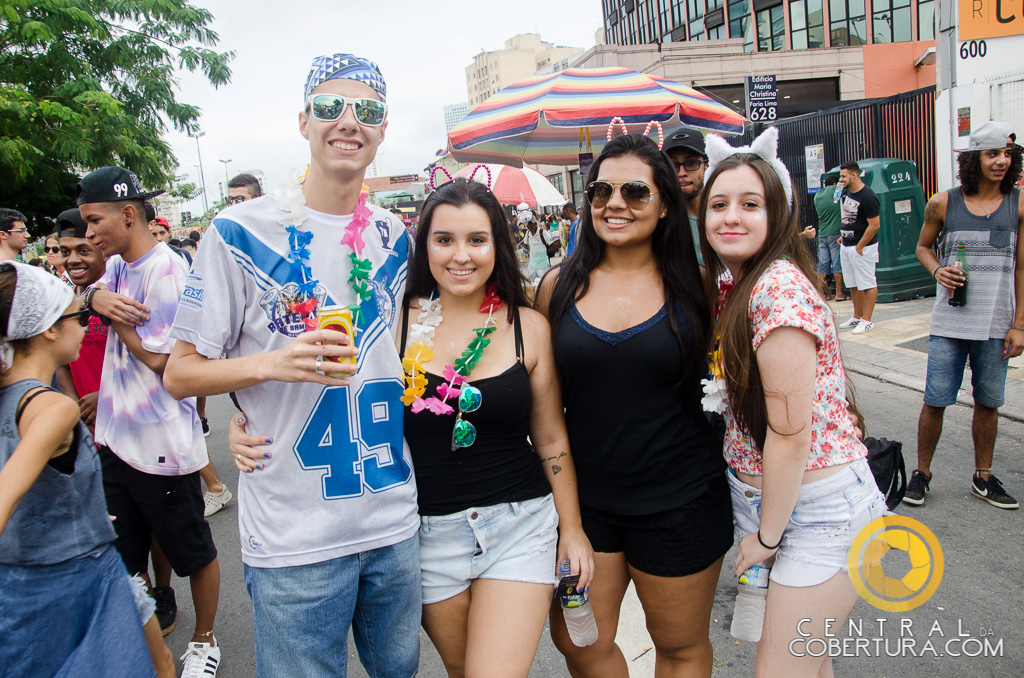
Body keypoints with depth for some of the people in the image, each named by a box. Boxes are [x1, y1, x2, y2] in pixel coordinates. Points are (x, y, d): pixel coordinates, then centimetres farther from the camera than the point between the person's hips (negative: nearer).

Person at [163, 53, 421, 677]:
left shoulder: (396, 237, 7)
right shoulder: (241, 232, -8)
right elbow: (179, 373, -6)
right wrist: (273, 363, -22)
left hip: (394, 520, 5)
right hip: (294, 535, -4)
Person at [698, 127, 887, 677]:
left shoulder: (780, 288, -23)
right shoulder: (727, 284, 4)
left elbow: (791, 432, -20)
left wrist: (767, 536, -12)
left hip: (819, 506, -8)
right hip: (757, 494, 8)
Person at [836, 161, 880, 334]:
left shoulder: (867, 197, -18)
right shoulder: (849, 192, 10)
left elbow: (875, 225, -20)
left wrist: (859, 246, -16)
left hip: (862, 247, -9)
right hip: (846, 246, 9)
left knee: (867, 284, -1)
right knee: (853, 284, 15)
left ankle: (867, 320, 5)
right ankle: (857, 317, 26)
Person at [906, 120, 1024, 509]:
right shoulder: (943, 204, 0)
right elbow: (923, 246, 15)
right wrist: (937, 271, -8)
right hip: (949, 323, -1)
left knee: (989, 401, 10)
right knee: (935, 400, 1)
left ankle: (983, 477, 27)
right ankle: (922, 472, 18)